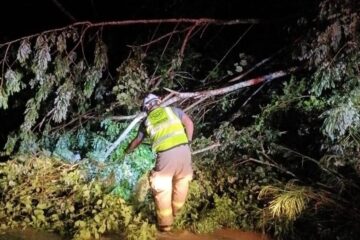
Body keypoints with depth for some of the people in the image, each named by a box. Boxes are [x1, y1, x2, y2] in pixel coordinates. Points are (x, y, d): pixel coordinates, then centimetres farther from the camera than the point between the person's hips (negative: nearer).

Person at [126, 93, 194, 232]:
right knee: (182, 181, 22)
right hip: (183, 149, 2)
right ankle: (175, 211, 40)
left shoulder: (147, 121, 20)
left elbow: (137, 141, 33)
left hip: (165, 154, -2)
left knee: (162, 189, 12)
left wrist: (127, 151, 51)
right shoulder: (173, 110, 19)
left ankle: (165, 223, 22)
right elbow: (189, 123, 8)